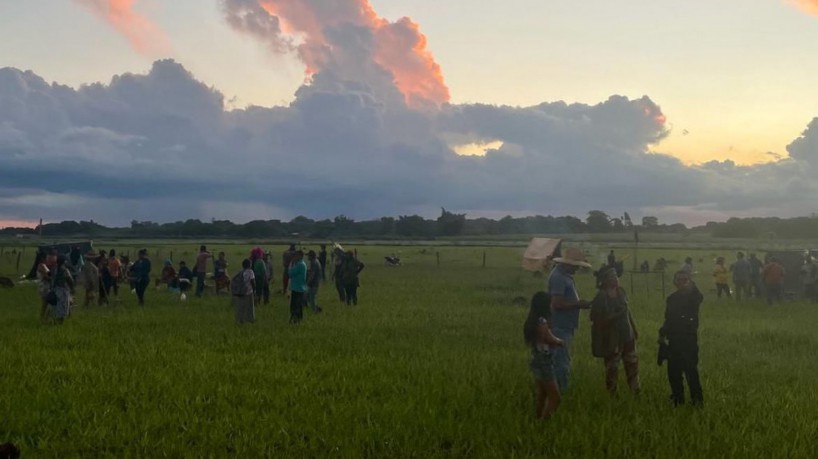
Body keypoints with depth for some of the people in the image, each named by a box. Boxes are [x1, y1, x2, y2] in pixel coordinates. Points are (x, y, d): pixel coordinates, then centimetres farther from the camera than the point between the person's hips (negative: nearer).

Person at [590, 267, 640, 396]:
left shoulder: (621, 292, 1)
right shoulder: (600, 298, -18)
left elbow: (628, 311, 12)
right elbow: (597, 320, -18)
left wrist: (634, 329, 15)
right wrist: (616, 315, -24)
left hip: (627, 335, 6)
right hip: (611, 339, -6)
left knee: (632, 362, 14)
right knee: (612, 367, 5)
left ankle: (636, 390, 29)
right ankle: (612, 394, 20)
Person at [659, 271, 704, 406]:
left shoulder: (693, 295, -4)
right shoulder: (671, 298, 10)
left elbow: (699, 298, -28)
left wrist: (692, 287, -43)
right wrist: (662, 334, 9)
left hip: (689, 338, -5)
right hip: (674, 339, 5)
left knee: (691, 369, -10)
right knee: (673, 370, 7)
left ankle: (696, 397, -1)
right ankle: (677, 396, 19)